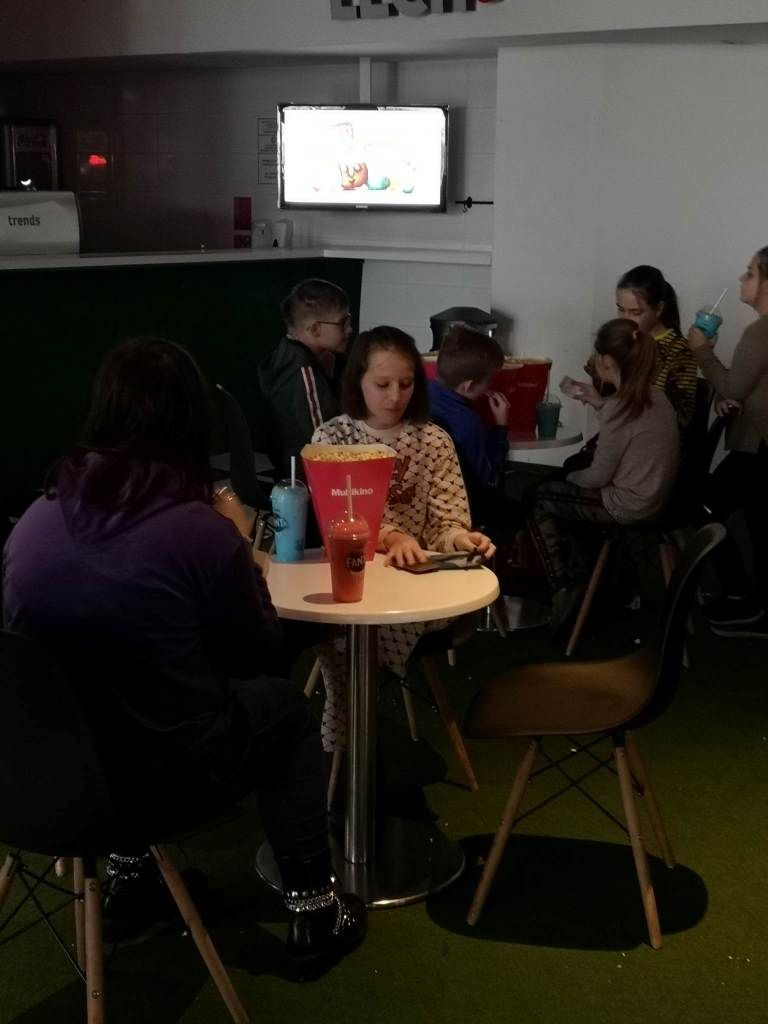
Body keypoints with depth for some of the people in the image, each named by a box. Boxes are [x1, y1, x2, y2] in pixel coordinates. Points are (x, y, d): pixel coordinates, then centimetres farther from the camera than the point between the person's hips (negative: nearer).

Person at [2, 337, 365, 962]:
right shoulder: (198, 528, -21)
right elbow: (258, 653, -5)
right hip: (169, 776, -5)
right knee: (287, 709, 23)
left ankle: (130, 867, 45)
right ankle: (313, 910, 25)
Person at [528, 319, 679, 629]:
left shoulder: (619, 408, -24)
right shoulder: (654, 396, 0)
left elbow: (598, 476, -17)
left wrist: (569, 477, 3)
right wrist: (593, 401, 23)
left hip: (628, 506, -9)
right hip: (651, 495, 9)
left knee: (538, 501, 8)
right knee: (563, 494, 25)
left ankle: (564, 591, 11)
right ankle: (580, 576, 26)